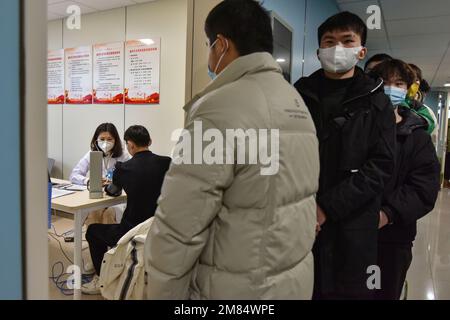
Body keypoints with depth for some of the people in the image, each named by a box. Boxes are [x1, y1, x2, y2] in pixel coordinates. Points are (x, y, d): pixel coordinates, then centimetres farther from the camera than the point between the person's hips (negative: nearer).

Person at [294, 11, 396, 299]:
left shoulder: (376, 102, 4)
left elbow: (381, 165, -5)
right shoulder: (300, 94, 6)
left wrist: (327, 208, -15)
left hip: (352, 226, 0)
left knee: (349, 290, 12)